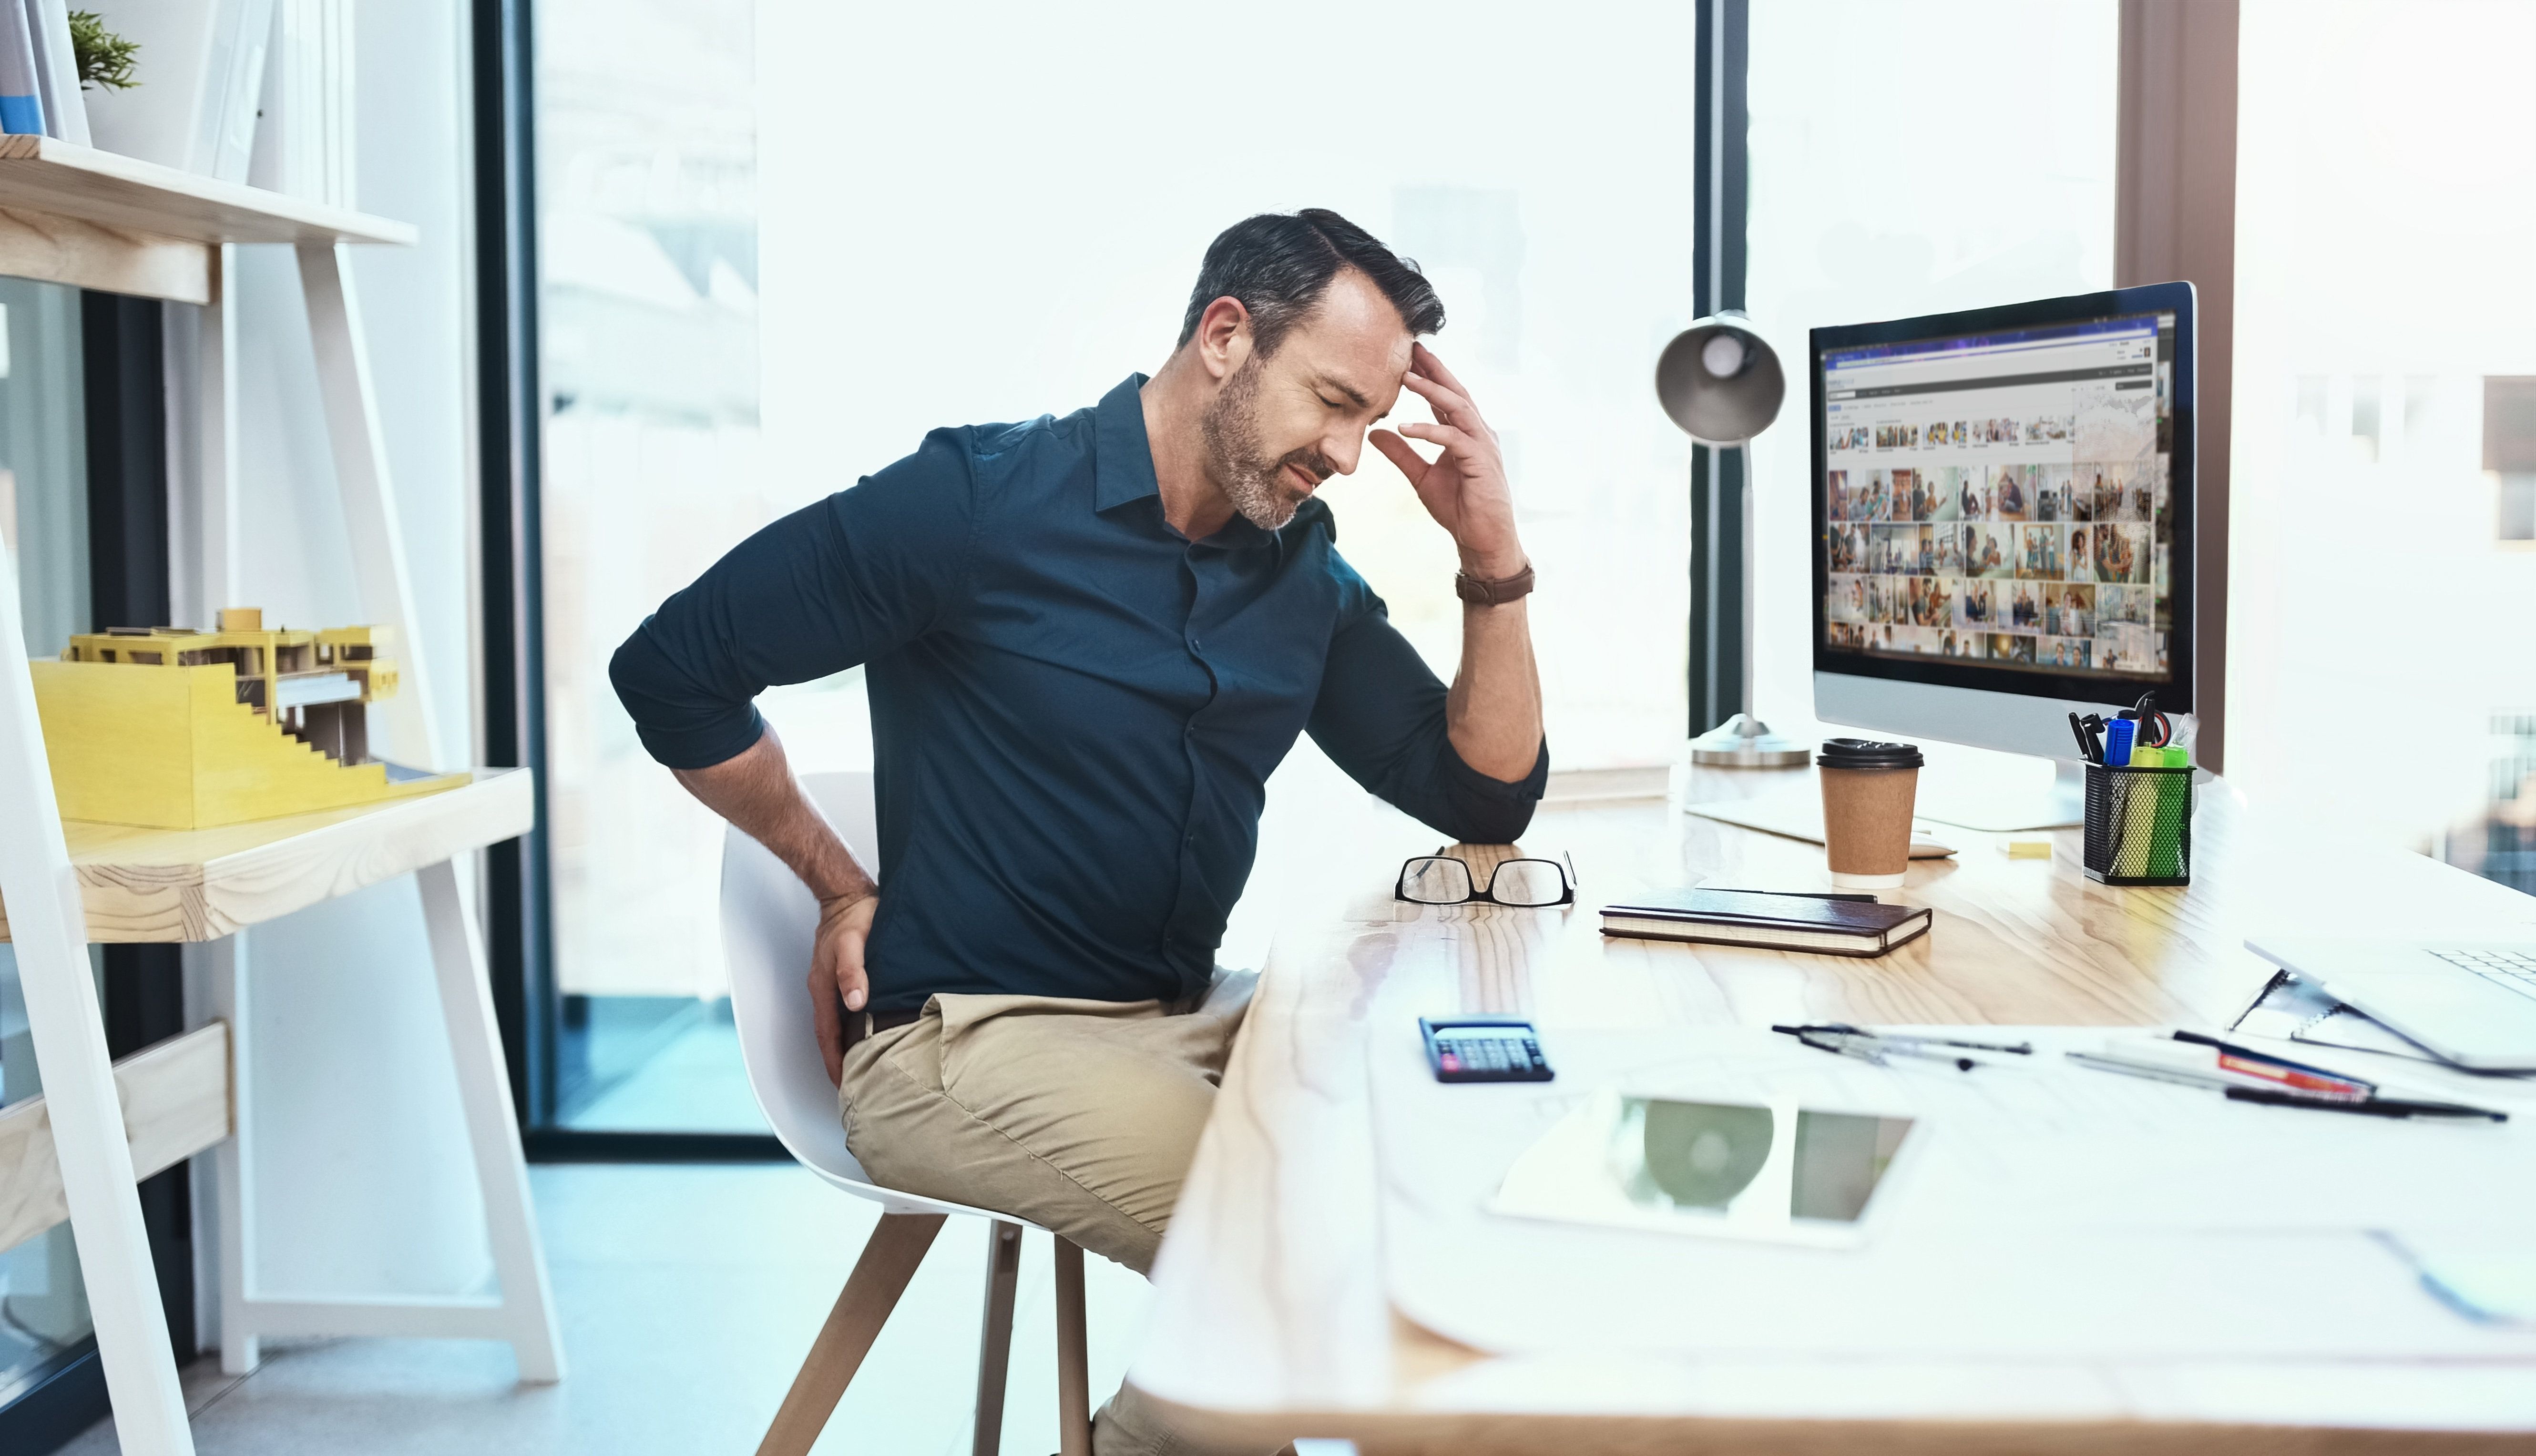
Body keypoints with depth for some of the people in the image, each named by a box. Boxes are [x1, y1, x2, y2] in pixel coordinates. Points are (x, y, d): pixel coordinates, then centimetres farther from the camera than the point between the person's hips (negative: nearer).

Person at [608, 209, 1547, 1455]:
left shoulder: (1307, 578, 10)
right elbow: (673, 670, -2)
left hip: (1185, 1019, 7)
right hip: (962, 1037, -7)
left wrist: (1492, 558, -1)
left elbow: (1487, 798, 10)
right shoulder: (979, 501, -8)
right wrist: (842, 884, 1)